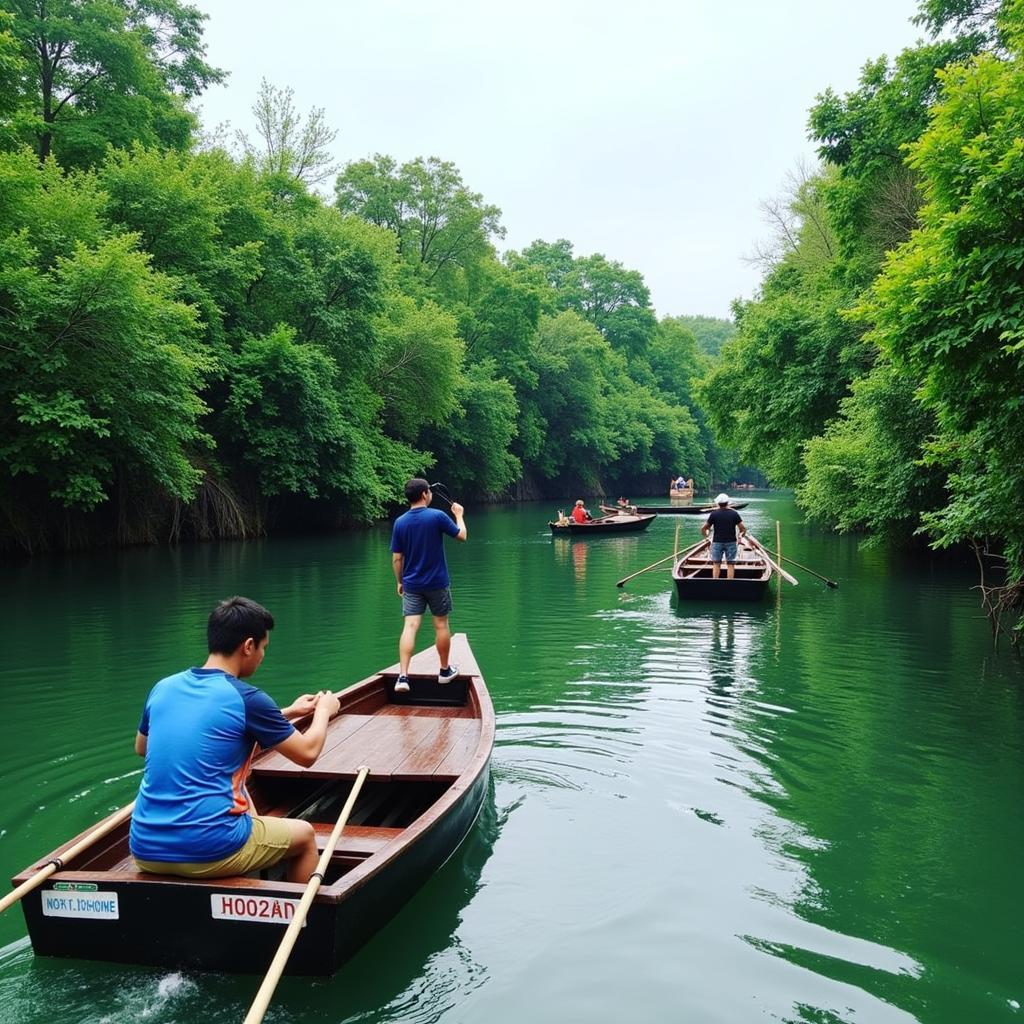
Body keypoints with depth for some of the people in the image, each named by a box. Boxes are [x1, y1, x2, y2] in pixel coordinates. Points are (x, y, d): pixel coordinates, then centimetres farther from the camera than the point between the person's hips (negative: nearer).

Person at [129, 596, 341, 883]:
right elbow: (308, 753, 1)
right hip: (208, 853, -6)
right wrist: (324, 710, 24)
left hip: (144, 852, 6)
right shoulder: (247, 699, -10)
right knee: (304, 835, 21)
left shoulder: (163, 688, 6)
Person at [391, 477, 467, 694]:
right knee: (441, 625, 12)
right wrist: (459, 515, 17)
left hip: (411, 585, 2)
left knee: (410, 627, -3)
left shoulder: (400, 522, -1)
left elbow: (396, 558, 2)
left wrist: (399, 582, 14)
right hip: (437, 583, -2)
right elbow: (461, 536, 1)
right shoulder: (438, 516, -12)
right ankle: (445, 671, 25)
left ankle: (403, 676, -13)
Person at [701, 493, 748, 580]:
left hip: (717, 542, 0)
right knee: (730, 564, 4)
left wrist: (705, 535, 17)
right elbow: (743, 528, -4)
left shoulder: (713, 514, -5)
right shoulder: (734, 513, -2)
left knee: (716, 564, 7)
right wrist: (742, 535, 16)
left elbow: (703, 528, -2)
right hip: (731, 542, 0)